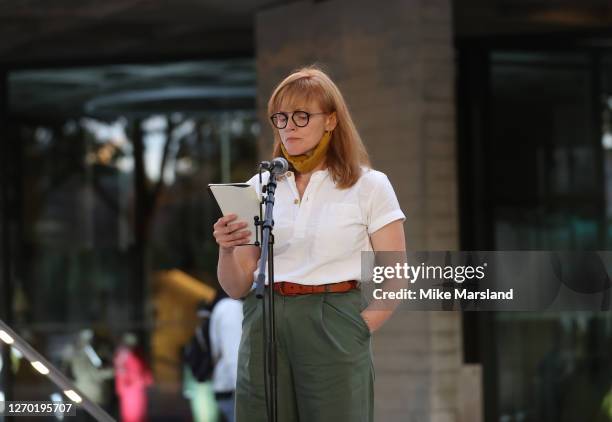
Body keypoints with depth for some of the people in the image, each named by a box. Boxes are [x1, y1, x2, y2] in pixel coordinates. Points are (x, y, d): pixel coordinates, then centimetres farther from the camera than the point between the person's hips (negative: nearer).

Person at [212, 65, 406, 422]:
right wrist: (227, 250, -11)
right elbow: (237, 287, 8)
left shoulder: (369, 185, 1)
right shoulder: (259, 186, 10)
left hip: (333, 326, -3)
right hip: (266, 328, 3)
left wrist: (359, 330, -12)